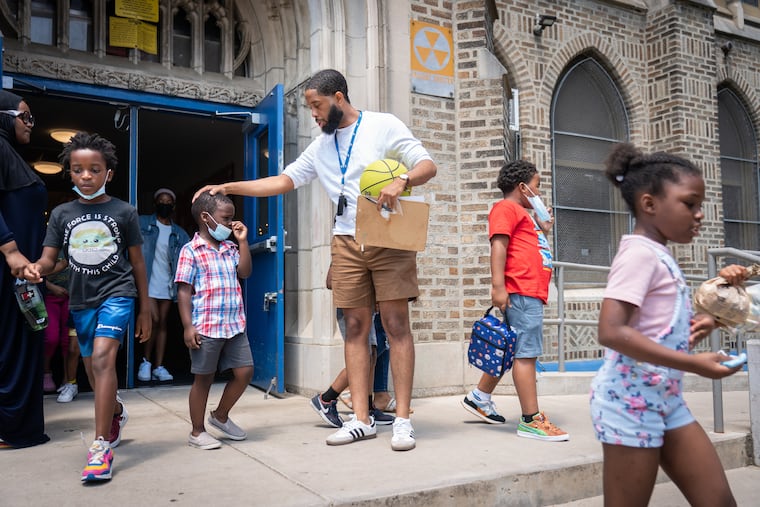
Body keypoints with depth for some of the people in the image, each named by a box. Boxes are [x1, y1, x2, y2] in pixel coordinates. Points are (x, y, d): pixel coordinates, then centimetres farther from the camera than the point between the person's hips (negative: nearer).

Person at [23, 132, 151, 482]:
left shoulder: (124, 212, -2)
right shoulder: (61, 214, 5)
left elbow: (137, 262, 3)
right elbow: (49, 259, 1)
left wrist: (145, 310, 5)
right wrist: (35, 268, -25)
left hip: (117, 293, -4)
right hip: (81, 299, 4)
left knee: (102, 357, -22)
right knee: (93, 369, 14)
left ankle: (101, 447, -19)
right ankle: (116, 412, 44)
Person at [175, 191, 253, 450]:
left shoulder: (230, 249, 14)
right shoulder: (191, 251, -6)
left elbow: (245, 272, 5)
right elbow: (183, 292, -9)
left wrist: (243, 241, 2)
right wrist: (188, 327, -15)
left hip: (234, 326, 6)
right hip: (205, 328, -6)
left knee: (244, 371, 7)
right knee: (203, 379, 6)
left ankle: (220, 415, 29)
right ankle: (197, 432, 21)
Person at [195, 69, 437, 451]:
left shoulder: (383, 126, 0)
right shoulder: (321, 147, 17)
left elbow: (427, 166, -4)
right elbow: (282, 181, 17)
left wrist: (401, 181, -25)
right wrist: (228, 187, 10)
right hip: (347, 243, 5)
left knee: (396, 325, -5)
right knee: (355, 328, 3)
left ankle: (403, 420, 0)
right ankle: (361, 420, 8)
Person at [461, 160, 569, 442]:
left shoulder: (524, 213, 27)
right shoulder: (506, 208, -3)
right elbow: (498, 245, -15)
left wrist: (543, 230, 25)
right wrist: (498, 286, -23)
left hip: (532, 291, 10)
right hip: (521, 292, -10)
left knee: (511, 351, 15)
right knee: (526, 353, -9)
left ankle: (480, 397, 27)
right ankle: (531, 421, -6)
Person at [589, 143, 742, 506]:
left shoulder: (659, 256, 12)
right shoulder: (639, 253, -16)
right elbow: (611, 332, -28)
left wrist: (693, 326, 5)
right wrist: (693, 364, -25)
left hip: (666, 398, 9)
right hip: (631, 399, -9)